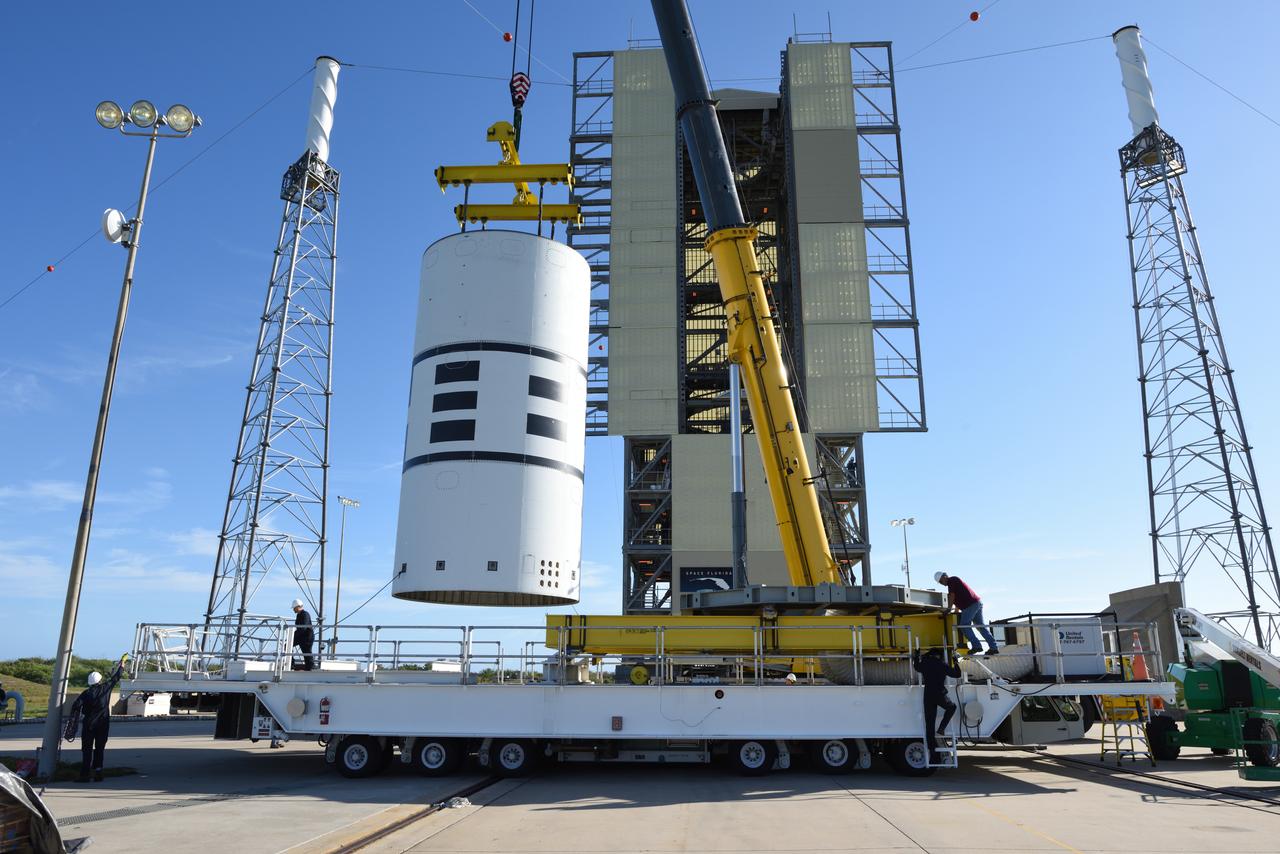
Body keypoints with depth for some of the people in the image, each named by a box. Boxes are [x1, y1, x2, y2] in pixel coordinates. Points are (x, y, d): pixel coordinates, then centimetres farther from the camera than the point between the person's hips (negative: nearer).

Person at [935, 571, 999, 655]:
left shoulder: (952, 580, -4)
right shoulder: (955, 580, 26)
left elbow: (951, 596, -9)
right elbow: (958, 597, 32)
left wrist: (948, 609, -4)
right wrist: (956, 610, 35)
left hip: (970, 605, -10)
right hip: (977, 602, 10)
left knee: (964, 626, -6)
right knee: (981, 626, 11)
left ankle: (976, 645, -10)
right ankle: (993, 647, 8)